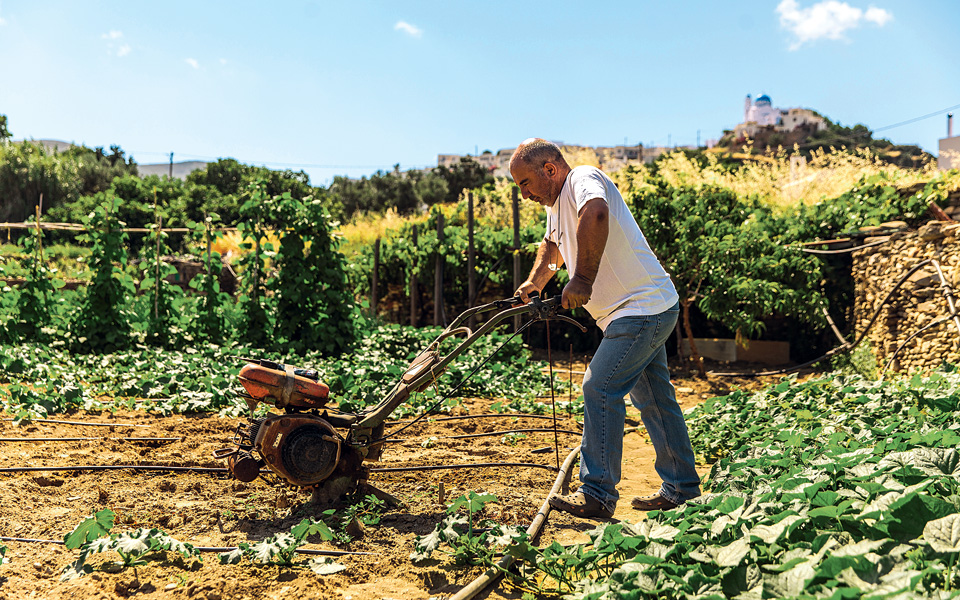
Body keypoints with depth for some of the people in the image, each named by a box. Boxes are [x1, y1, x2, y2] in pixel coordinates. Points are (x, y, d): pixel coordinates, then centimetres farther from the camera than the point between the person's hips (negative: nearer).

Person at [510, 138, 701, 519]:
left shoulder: (584, 179, -16)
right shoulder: (556, 203, 15)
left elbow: (595, 215, -41)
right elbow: (552, 244, 36)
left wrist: (583, 280, -37)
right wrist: (535, 282, 20)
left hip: (644, 308, -11)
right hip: (649, 311, 11)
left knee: (600, 389, -13)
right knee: (654, 398, 14)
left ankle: (597, 494, -7)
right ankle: (682, 490, 25)